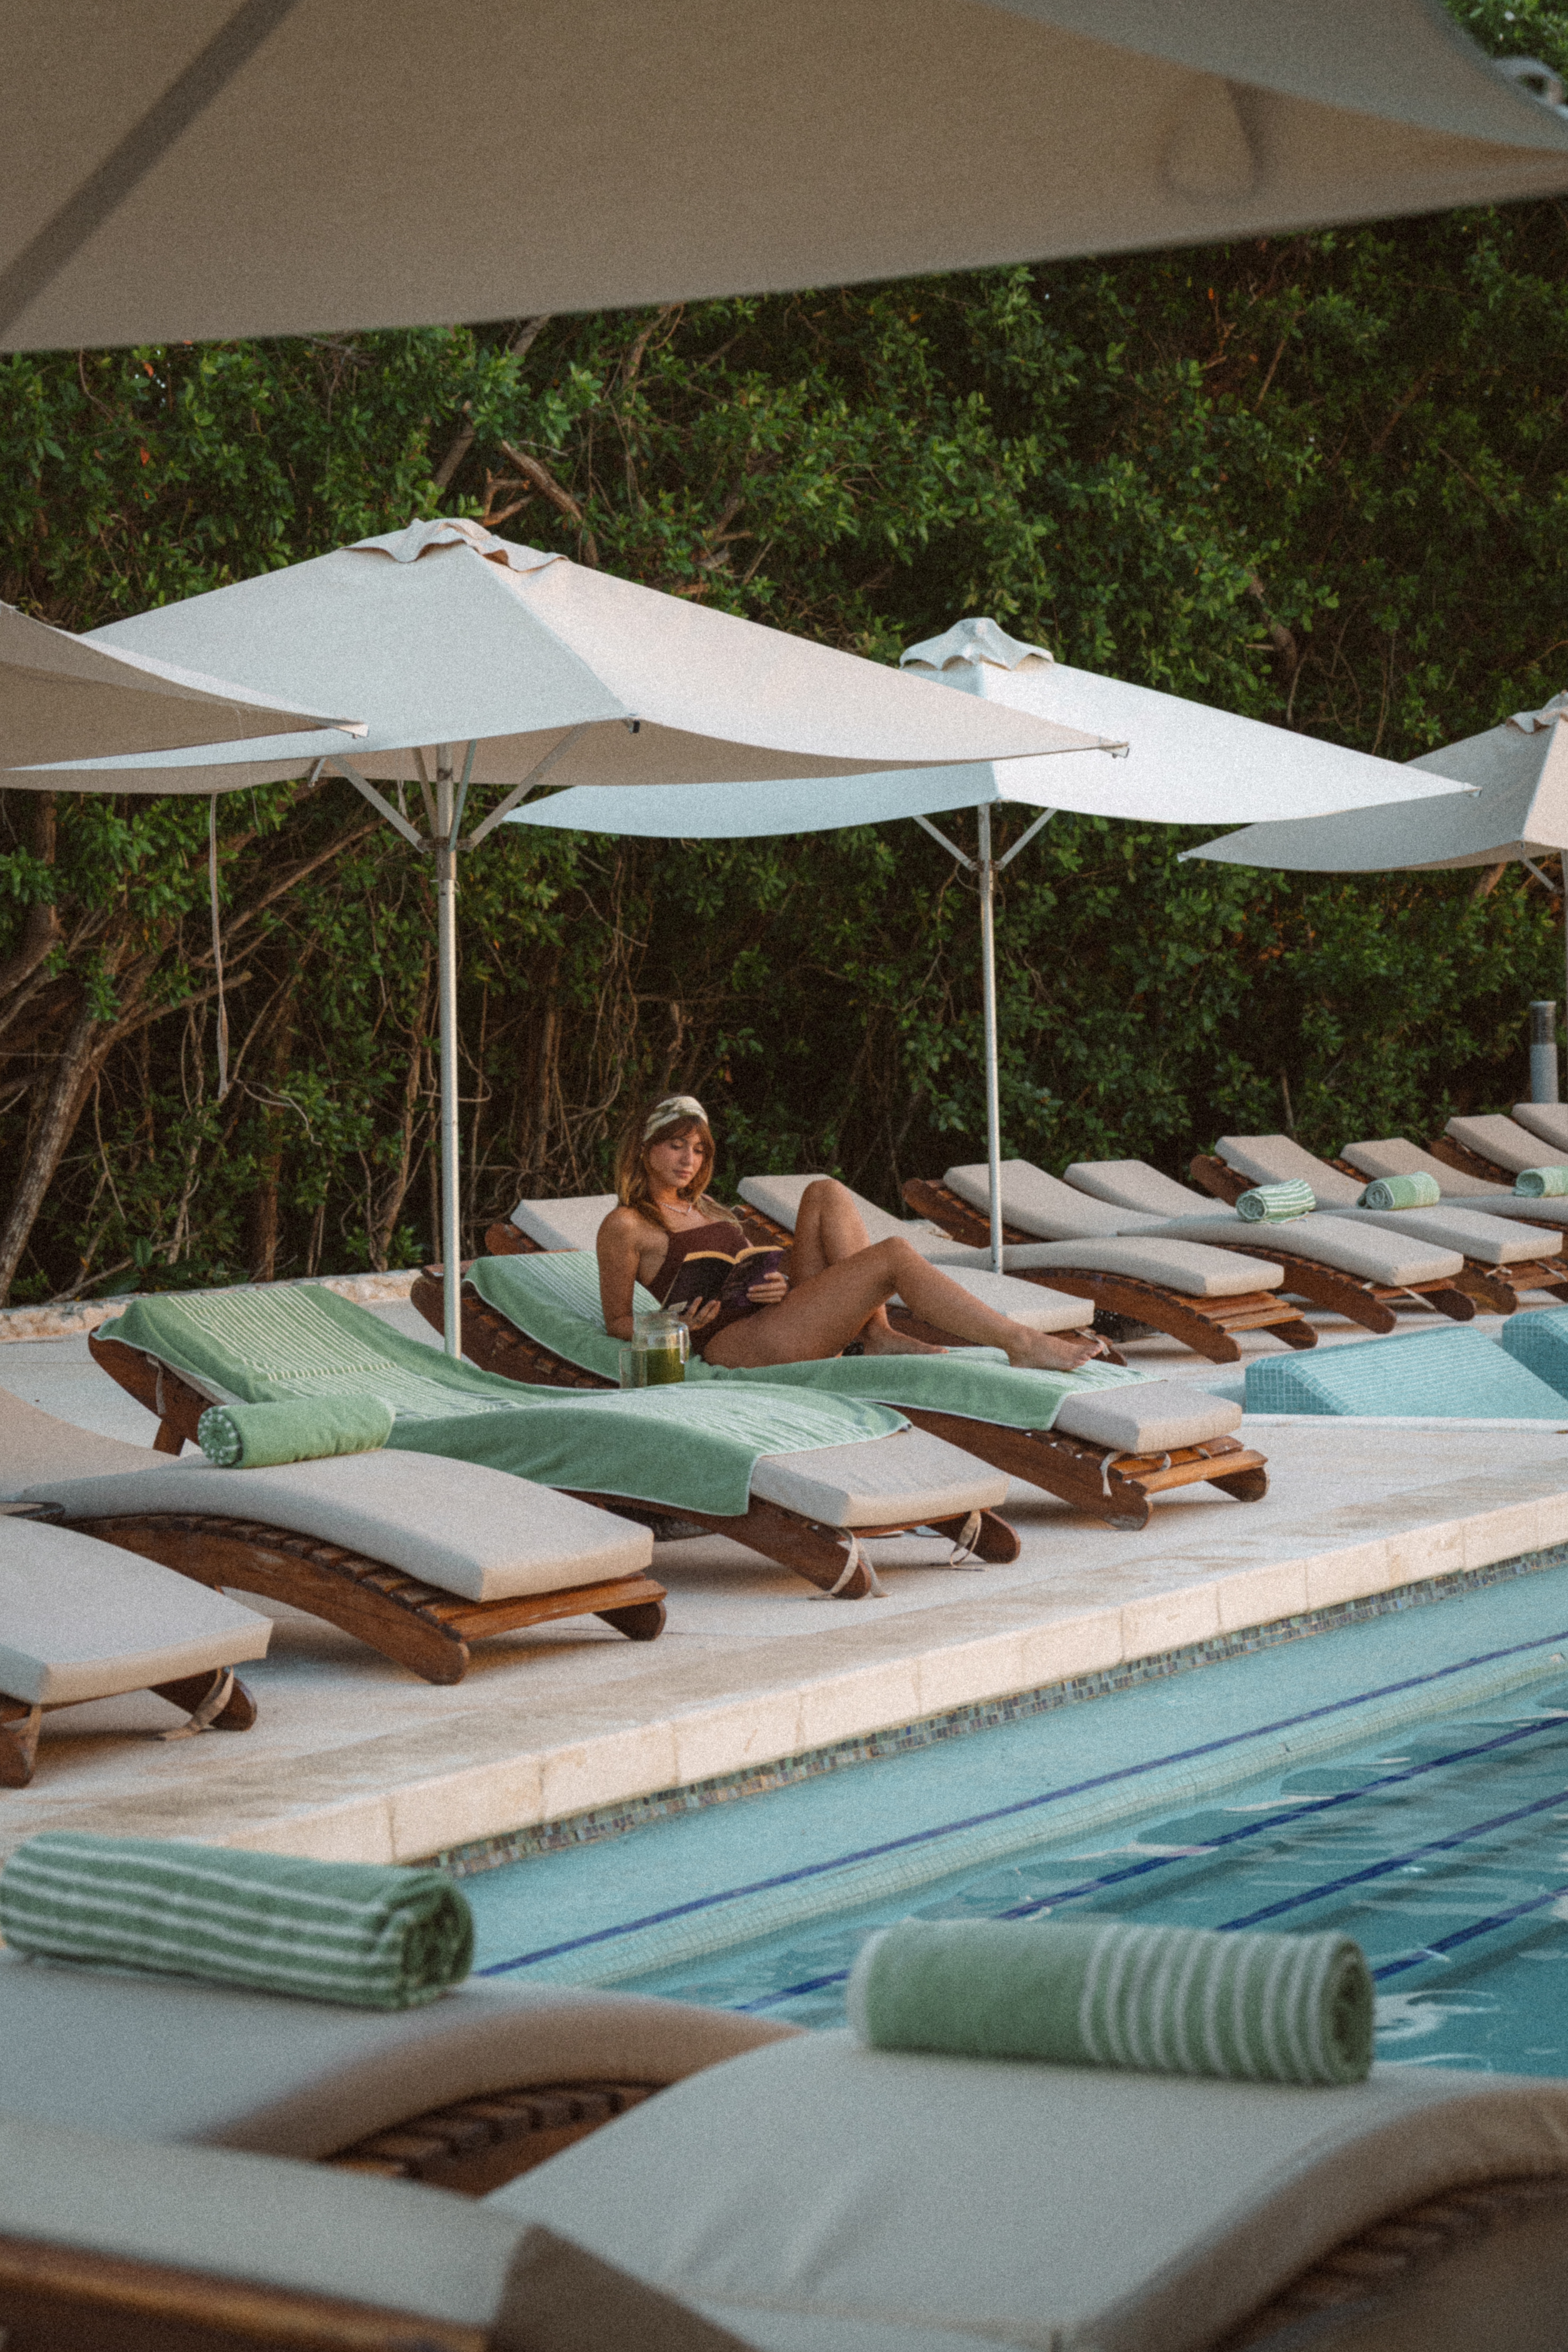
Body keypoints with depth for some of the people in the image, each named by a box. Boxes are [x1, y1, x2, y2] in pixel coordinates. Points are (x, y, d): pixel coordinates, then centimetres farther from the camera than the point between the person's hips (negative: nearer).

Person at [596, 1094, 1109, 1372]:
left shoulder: (706, 1210, 26)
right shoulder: (625, 1227, 2)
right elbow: (617, 1322, 3)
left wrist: (777, 1288, 1)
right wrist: (678, 1324, -16)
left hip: (780, 1318, 8)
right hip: (738, 1342, -8)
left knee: (827, 1194, -7)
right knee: (896, 1257, -20)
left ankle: (878, 1335, -15)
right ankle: (1024, 1345, -21)